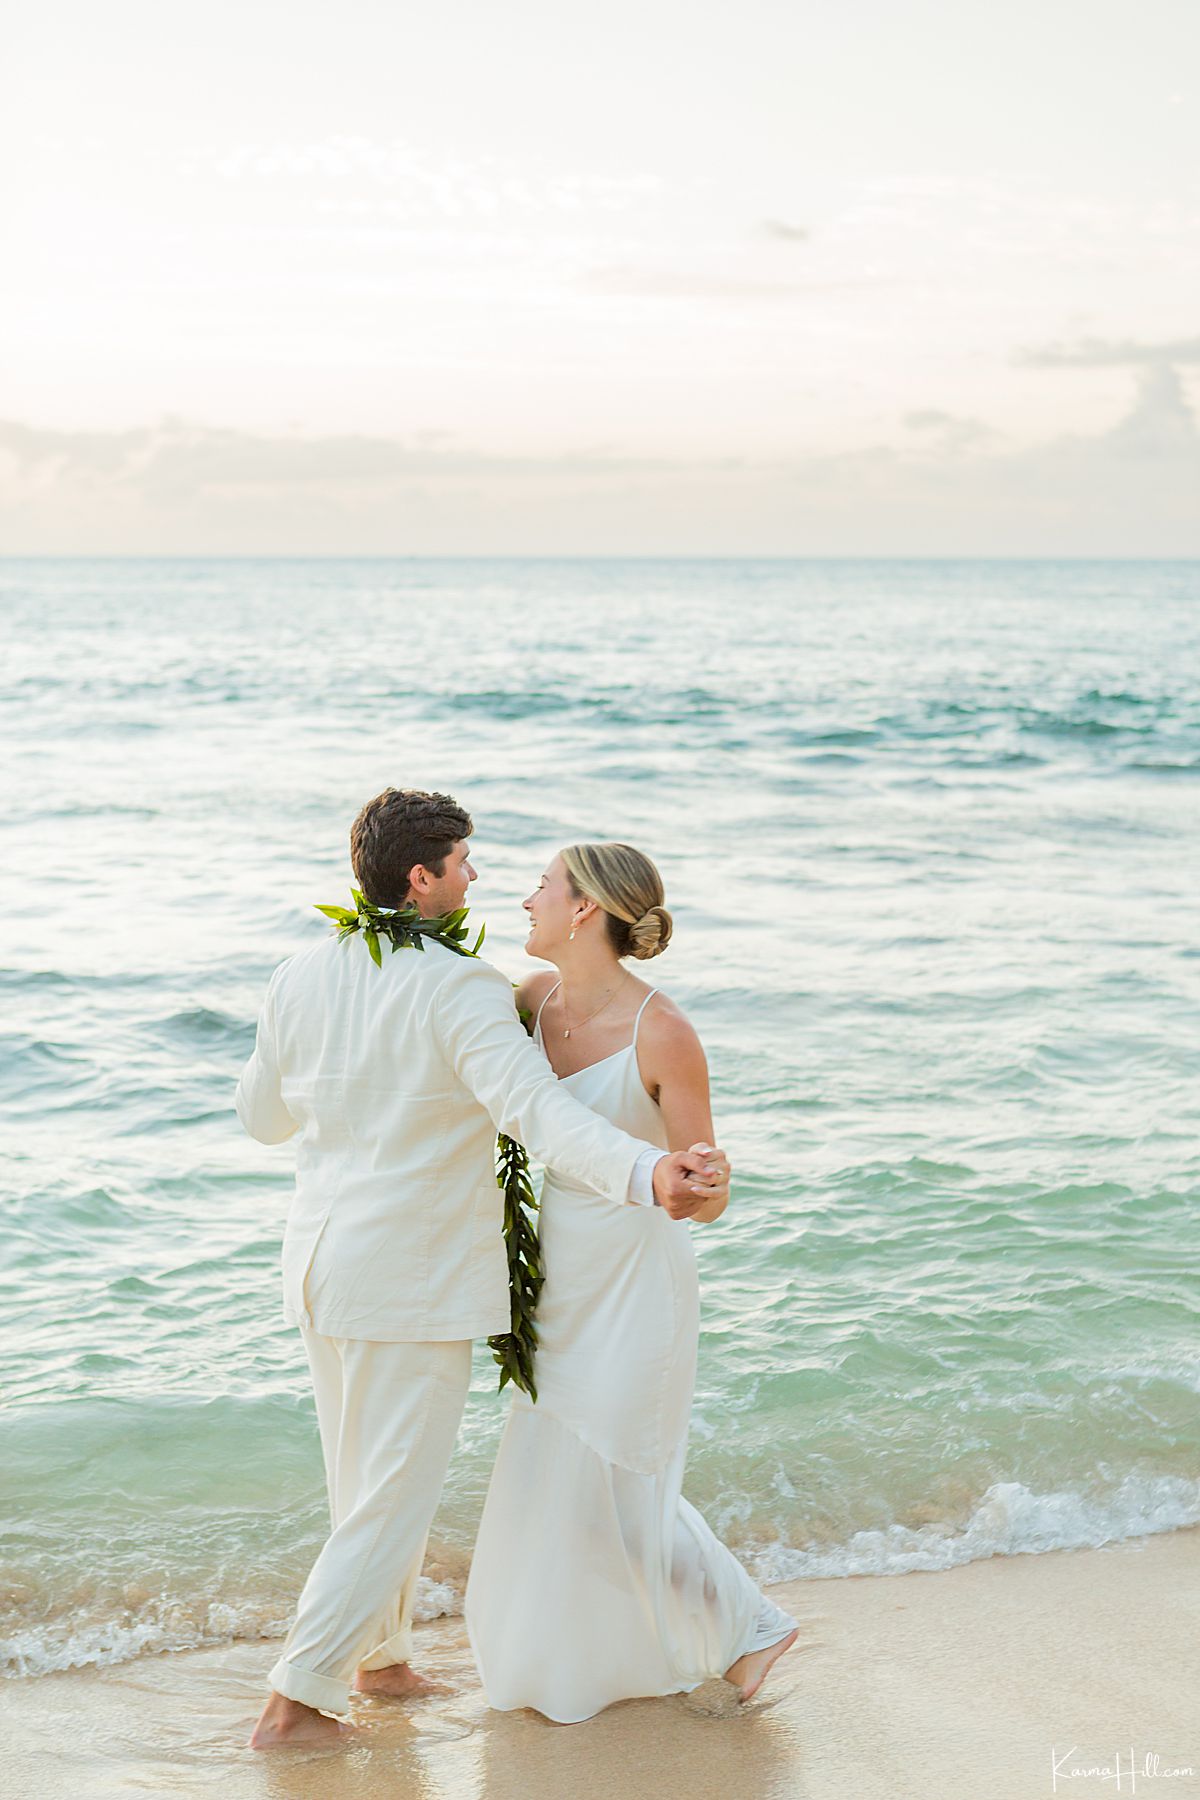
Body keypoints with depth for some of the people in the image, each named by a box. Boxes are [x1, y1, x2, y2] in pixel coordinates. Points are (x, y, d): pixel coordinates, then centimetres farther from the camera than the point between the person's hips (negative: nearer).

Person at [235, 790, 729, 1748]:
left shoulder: (300, 978, 1)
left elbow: (265, 1117, 13)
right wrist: (649, 1175, -50)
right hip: (416, 1281, -7)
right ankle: (296, 1699, 7)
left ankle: (380, 1654, 38)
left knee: (364, 1479, 23)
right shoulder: (462, 991, -19)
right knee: (395, 1498, 5)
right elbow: (540, 1112, -36)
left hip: (322, 1264, 7)